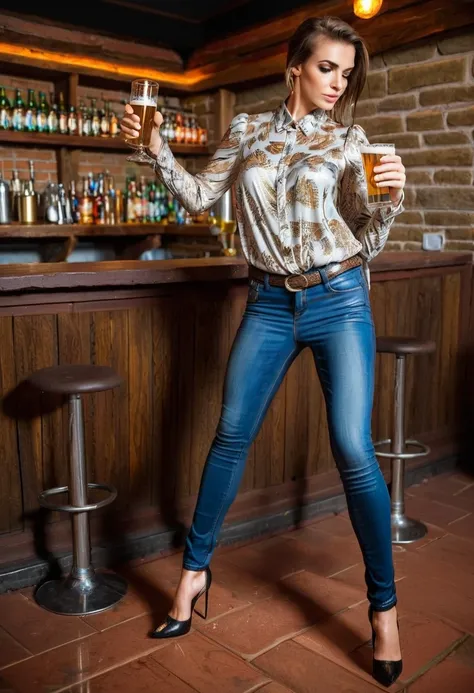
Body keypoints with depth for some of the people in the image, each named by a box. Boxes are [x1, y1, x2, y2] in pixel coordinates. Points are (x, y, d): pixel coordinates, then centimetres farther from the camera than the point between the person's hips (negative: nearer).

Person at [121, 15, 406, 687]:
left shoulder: (350, 140, 5)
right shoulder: (247, 129, 9)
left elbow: (365, 242, 3)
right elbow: (200, 197, 14)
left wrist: (391, 200, -15)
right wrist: (156, 147, 4)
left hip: (339, 300, -1)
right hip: (270, 304, 2)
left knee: (353, 450, -8)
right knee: (231, 436, 6)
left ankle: (384, 606, 10)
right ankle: (195, 570, 25)